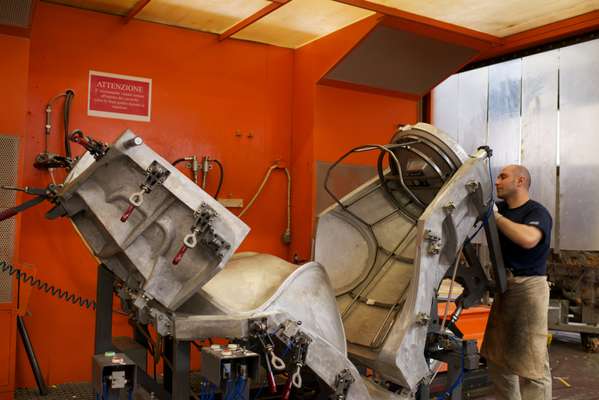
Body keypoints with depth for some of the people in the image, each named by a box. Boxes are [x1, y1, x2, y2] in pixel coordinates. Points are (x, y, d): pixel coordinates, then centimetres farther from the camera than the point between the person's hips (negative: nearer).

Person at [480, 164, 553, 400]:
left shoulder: (537, 212, -9)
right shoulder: (502, 209, 14)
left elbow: (528, 239, -30)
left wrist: (496, 216, -21)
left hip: (528, 286, -8)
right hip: (505, 286, 8)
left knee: (530, 360, -8)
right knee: (497, 356, 13)